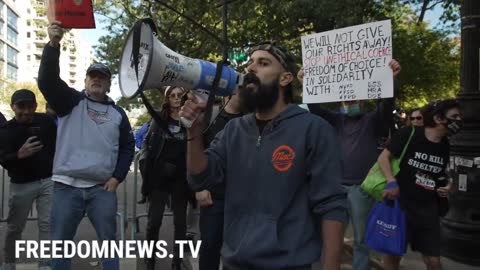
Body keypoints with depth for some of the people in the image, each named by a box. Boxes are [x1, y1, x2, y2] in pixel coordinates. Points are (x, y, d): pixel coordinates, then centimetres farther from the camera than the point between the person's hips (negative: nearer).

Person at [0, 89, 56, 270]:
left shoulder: (46, 121, -1)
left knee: (47, 224, -1)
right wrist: (19, 155, -34)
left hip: (48, 180, 1)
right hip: (21, 184, 0)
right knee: (14, 227, 12)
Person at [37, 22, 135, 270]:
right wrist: (53, 44, -24)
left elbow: (127, 146, 12)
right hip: (67, 186, -1)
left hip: (103, 188, 1)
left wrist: (117, 177, 1)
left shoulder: (117, 113, 10)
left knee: (109, 240, 7)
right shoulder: (71, 101, 5)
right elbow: (47, 80, -11)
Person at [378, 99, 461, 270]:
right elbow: (383, 157, -11)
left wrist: (446, 185, 3)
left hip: (428, 211, 5)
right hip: (400, 205, -5)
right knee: (393, 253, 9)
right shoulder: (409, 134, -12)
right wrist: (391, 182, -23)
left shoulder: (445, 146, 7)